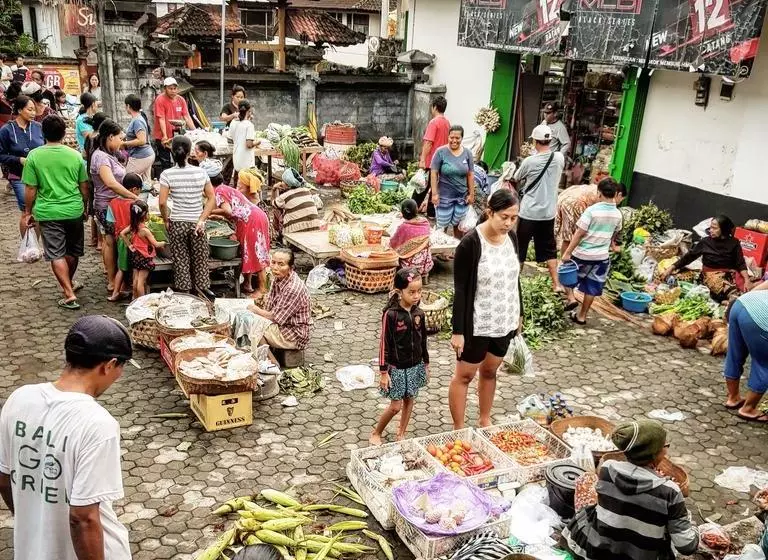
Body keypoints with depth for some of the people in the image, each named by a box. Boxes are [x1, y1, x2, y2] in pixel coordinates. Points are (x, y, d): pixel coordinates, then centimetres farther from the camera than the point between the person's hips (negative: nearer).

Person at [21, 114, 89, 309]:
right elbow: (84, 187, 4)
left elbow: (31, 189, -6)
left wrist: (28, 212, 7)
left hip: (48, 213, -2)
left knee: (56, 255, 3)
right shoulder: (75, 155, -3)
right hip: (74, 210, 2)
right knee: (72, 251, 20)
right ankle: (69, 283, 38)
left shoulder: (34, 156, -8)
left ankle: (70, 295, -3)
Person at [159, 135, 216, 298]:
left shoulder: (167, 174, -9)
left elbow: (162, 202, -13)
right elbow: (212, 199, -3)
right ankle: (202, 287, 24)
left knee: (181, 260, 11)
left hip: (177, 223, -1)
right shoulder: (201, 172, -4)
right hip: (196, 223, 1)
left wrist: (166, 220, 2)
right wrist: (202, 220, -4)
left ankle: (184, 291, 18)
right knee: (200, 259, 15)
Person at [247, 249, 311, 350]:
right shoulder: (278, 278, -1)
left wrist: (256, 310, -7)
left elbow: (276, 317, -22)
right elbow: (269, 307, 12)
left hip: (294, 337, -9)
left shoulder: (293, 288, -30)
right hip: (281, 324, 9)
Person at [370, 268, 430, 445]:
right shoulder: (391, 315, -18)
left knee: (409, 401, 14)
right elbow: (384, 344, -14)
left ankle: (401, 434, 30)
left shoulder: (419, 314, -2)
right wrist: (384, 372, -13)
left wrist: (426, 364, 14)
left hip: (415, 366, 5)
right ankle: (376, 434, 22)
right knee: (395, 406, 1)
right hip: (396, 368, -5)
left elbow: (423, 341, 9)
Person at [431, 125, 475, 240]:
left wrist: (471, 194, 3)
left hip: (462, 196, 3)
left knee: (458, 224, 12)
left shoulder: (467, 153, 2)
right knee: (442, 225, 3)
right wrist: (434, 193, -11)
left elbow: (470, 175, 5)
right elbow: (434, 173, -7)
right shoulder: (440, 152, -8)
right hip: (444, 196, -3)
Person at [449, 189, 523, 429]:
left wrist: (519, 314, 15)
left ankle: (485, 421, 37)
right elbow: (460, 290, -18)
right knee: (464, 375, 9)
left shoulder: (511, 237, -1)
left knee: (489, 371, 21)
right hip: (477, 325, -6)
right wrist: (458, 330, -18)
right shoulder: (470, 243, -20)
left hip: (504, 322, 6)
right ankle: (459, 430, 21)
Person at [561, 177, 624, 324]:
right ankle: (582, 316, 18)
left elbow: (579, 233, -17)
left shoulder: (592, 210, -17)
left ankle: (571, 298, 9)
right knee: (592, 288, 11)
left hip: (582, 254, -4)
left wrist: (567, 252, -12)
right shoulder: (617, 214, 0)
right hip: (602, 256, 4)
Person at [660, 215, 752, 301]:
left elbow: (741, 263, 0)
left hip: (731, 273, 2)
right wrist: (671, 268, -1)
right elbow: (689, 256, 6)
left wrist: (747, 280, -16)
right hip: (712, 273, -2)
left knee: (747, 290, -30)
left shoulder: (734, 243, 3)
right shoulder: (705, 242, 3)